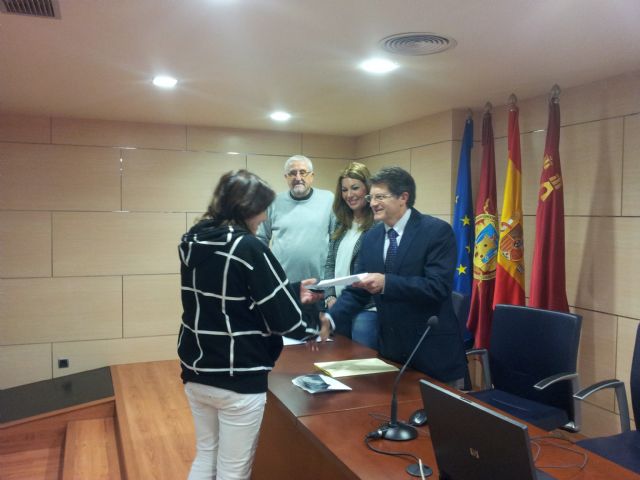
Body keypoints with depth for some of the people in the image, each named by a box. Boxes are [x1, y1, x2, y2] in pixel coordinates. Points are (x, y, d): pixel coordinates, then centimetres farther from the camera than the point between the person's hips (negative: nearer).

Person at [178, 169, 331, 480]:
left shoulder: (192, 241, 2)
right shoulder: (249, 249, -20)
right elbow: (281, 317, -17)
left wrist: (294, 293, 14)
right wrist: (316, 326, 3)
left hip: (196, 370, 7)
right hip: (239, 378, -7)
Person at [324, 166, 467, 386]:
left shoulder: (437, 231, -11)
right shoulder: (370, 237, 6)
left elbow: (438, 286, -21)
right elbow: (357, 291, 6)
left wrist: (386, 282, -30)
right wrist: (329, 318, -10)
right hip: (390, 351, 5)